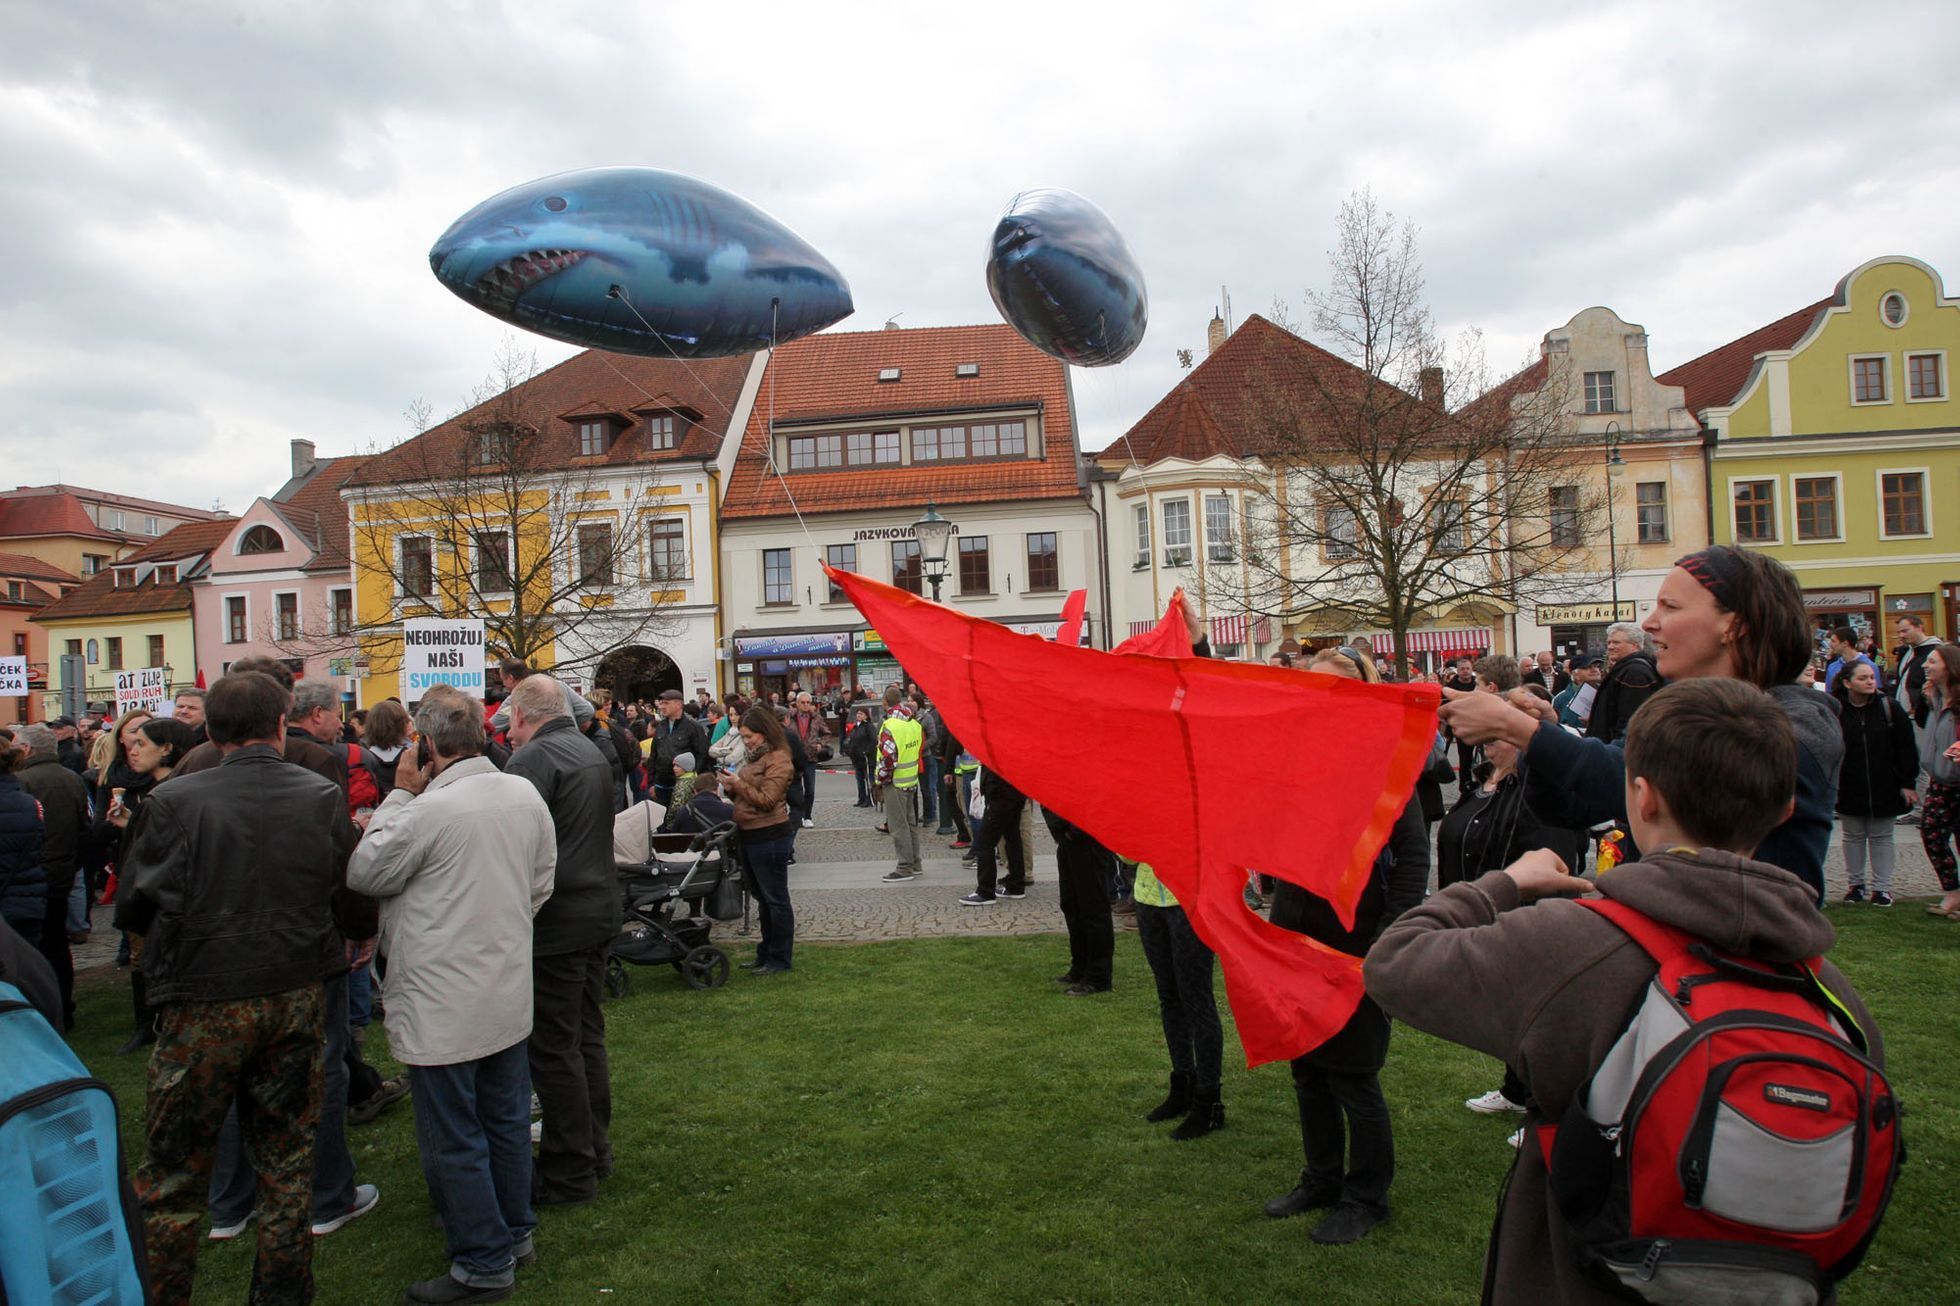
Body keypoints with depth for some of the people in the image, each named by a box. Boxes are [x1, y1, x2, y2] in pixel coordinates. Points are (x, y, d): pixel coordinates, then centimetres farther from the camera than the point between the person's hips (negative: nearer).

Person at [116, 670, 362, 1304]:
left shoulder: (173, 801, -12)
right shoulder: (324, 798, -7)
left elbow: (131, 907, -3)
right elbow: (357, 904, -2)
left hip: (203, 1007, -2)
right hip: (297, 998, 3)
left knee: (172, 1174, 13)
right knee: (287, 1164, 16)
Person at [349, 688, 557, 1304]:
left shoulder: (428, 809, -21)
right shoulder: (525, 794, 1)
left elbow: (364, 873, -7)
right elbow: (541, 882, 10)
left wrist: (399, 796, -4)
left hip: (443, 1005, -7)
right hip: (509, 993, 7)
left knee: (452, 1141, 6)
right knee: (506, 1120, 20)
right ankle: (514, 1234, 34)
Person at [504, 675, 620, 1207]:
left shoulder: (533, 758, -16)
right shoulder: (592, 751, 11)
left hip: (554, 923, -9)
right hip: (599, 913, 9)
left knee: (554, 1049, 2)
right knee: (587, 1037, 18)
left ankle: (569, 1173, 11)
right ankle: (595, 1149, 29)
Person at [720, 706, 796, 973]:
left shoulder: (778, 759, -13)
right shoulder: (754, 757, 16)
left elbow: (767, 800, -18)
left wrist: (739, 784, -18)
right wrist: (731, 789, 2)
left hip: (770, 838, -10)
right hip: (750, 836, 10)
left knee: (775, 899, -1)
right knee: (763, 898, 16)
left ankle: (780, 959, 7)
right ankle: (767, 953, 25)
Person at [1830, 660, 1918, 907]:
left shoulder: (1890, 708, -3)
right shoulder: (1835, 710, -6)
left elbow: (1907, 748, 0)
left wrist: (1907, 783, -3)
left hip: (1884, 789, 1)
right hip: (1849, 790, 0)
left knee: (1881, 837, 9)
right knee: (1853, 837, 11)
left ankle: (1882, 887, 18)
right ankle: (1856, 884, 23)